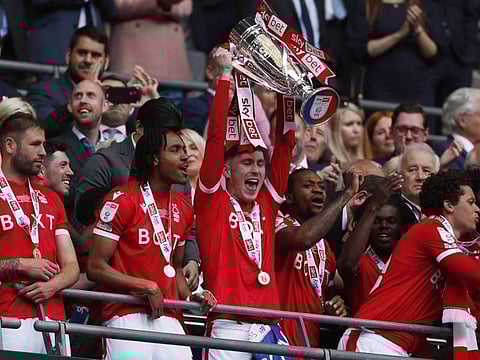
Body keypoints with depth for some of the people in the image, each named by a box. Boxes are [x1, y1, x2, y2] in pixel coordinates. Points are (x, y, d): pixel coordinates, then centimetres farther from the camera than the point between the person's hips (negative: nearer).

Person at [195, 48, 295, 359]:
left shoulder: (267, 202, 17)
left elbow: (285, 141, 18)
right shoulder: (212, 198, 5)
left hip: (268, 324, 5)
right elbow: (217, 133, -1)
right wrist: (226, 73, 0)